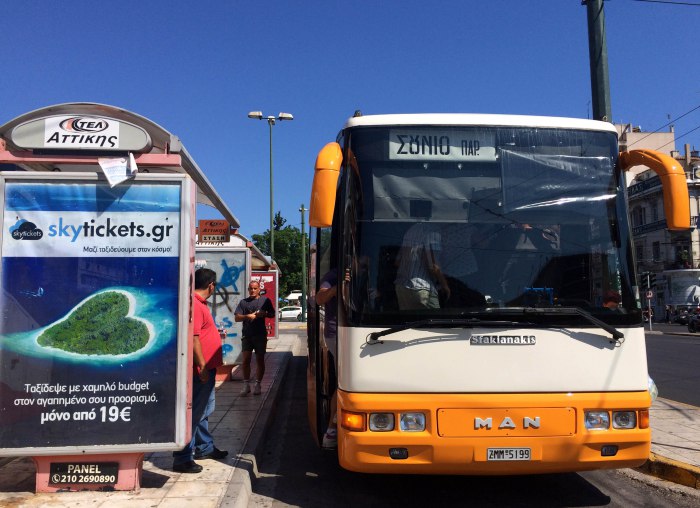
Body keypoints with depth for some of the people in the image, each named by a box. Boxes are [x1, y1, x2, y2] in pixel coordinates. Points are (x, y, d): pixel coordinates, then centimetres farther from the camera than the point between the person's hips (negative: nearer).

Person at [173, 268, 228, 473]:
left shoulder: (199, 303, 14)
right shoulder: (195, 305, -20)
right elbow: (192, 338, -25)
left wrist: (215, 333, 31)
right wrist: (202, 367, -24)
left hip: (207, 368, 11)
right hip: (201, 370, -11)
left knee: (205, 410, 22)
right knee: (194, 413, -3)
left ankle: (205, 447, 36)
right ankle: (182, 459, 5)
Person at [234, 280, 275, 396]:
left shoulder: (265, 300, 6)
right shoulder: (243, 302, 8)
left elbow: (272, 314, 11)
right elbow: (236, 318, 3)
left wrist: (264, 314, -11)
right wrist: (247, 316, -15)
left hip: (260, 335, -1)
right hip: (247, 335, 1)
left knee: (260, 360, 4)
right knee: (245, 360, -3)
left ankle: (257, 384, 14)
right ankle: (246, 385, 8)